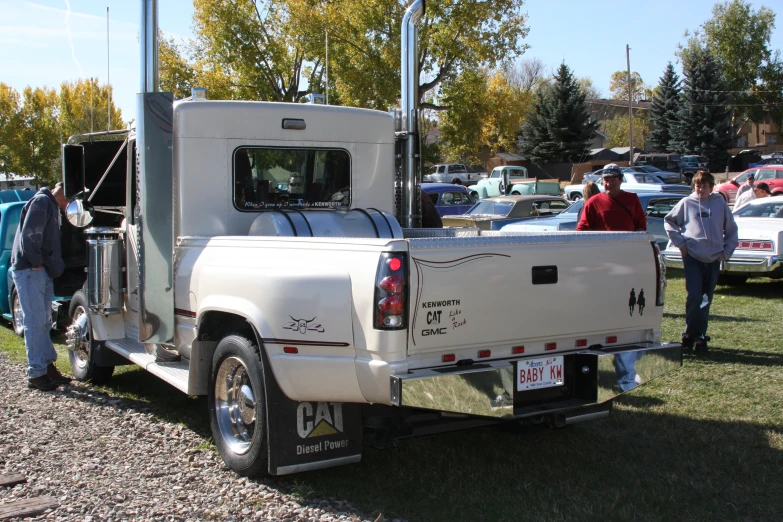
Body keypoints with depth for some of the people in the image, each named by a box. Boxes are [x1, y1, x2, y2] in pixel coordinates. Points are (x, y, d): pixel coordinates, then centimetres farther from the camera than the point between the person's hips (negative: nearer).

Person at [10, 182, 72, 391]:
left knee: (44, 322, 13)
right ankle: (36, 373, -3)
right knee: (35, 322, -8)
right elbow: (29, 235, -22)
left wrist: (46, 266, 12)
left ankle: (48, 366, 20)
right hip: (29, 270, -10)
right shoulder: (41, 202, -12)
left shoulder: (52, 206, 19)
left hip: (42, 271, 10)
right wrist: (36, 263, -17)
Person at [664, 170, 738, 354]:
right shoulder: (686, 203, 4)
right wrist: (680, 242, 5)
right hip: (692, 258, -2)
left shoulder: (720, 203, 7)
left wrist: (726, 252, 7)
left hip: (714, 259, 2)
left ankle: (700, 339, 16)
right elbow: (669, 221, 14)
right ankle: (689, 337, -2)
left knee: (706, 301, 7)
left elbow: (731, 230, 14)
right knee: (695, 297, -12)